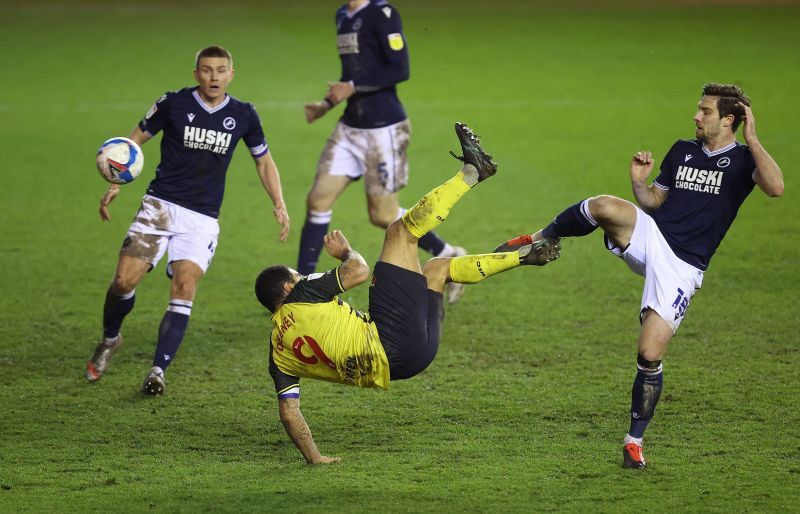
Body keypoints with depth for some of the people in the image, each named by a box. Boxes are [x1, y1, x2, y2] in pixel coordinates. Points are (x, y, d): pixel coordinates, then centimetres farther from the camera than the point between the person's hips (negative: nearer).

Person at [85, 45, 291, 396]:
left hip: (203, 218, 1)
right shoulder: (174, 103, -3)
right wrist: (115, 185, -2)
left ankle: (158, 370, -13)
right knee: (125, 279, -10)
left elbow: (264, 160, 17)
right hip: (160, 206, -1)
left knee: (185, 286, -16)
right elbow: (136, 139, 7)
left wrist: (279, 205, 6)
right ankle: (109, 340, 21)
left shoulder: (243, 115, 3)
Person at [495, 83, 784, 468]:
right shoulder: (682, 151, 13)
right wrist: (638, 181, 0)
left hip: (681, 266, -3)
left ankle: (634, 440, 8)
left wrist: (751, 139, -23)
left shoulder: (742, 159, -2)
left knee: (650, 355, -9)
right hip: (649, 236, 3)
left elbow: (775, 187, -23)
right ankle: (541, 239, -5)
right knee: (603, 206, -30)